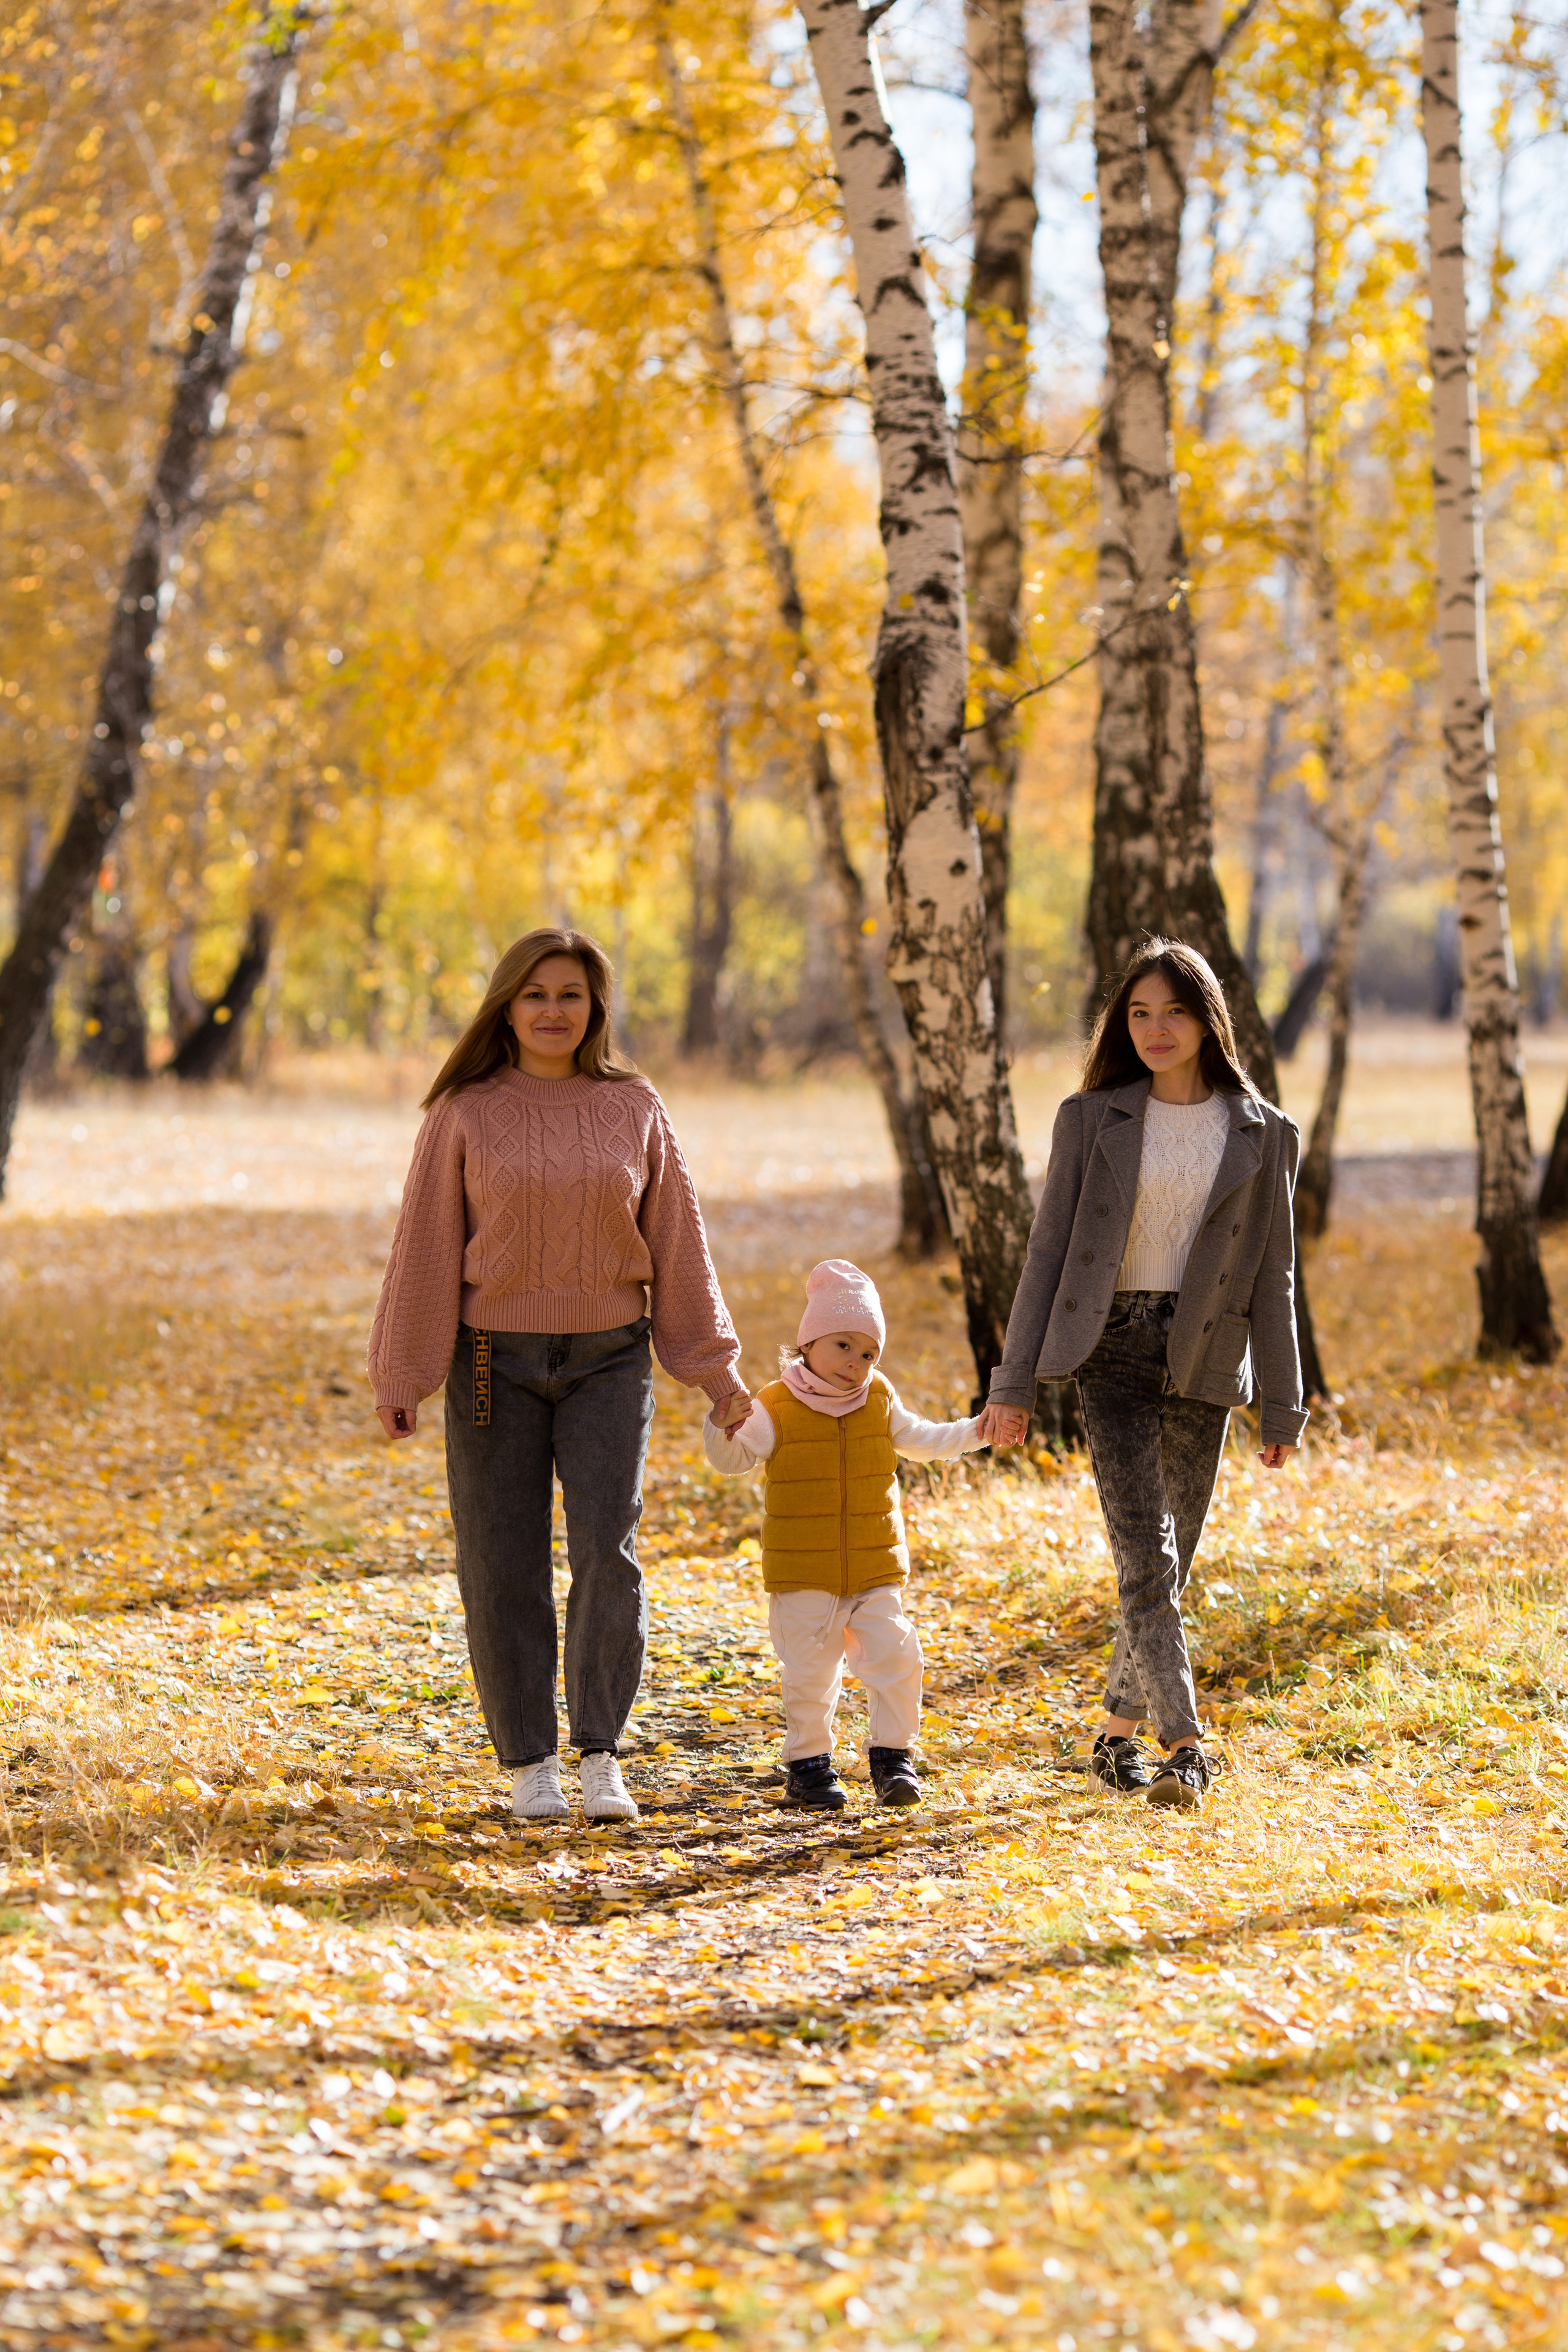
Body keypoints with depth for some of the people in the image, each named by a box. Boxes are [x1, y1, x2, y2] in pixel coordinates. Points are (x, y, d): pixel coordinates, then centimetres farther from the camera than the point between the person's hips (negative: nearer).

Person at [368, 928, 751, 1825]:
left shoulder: (635, 1109, 5)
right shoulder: (466, 1114, 0)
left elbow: (679, 1245, 8)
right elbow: (426, 1248, 0)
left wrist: (717, 1369, 7)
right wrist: (402, 1377, -3)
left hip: (608, 1359, 1)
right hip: (495, 1363, 0)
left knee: (608, 1551, -10)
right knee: (505, 1569, 1)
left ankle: (602, 1755, -2)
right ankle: (530, 1762, 10)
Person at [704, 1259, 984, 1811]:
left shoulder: (880, 1400, 7)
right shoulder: (776, 1407, -6)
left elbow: (921, 1441, 22)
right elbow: (735, 1458, -11)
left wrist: (978, 1430, 15)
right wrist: (722, 1427, -31)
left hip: (876, 1570, 3)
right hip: (803, 1574, -3)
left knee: (894, 1661, -4)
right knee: (810, 1674, 1)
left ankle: (893, 1757, 7)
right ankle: (807, 1765, 14)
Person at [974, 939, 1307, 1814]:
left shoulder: (1262, 1134, 4)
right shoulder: (1094, 1120, 2)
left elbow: (1273, 1277, 7)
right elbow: (1050, 1251, 3)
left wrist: (1284, 1406, 4)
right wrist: (1015, 1382, -1)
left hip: (1205, 1361, 2)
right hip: (1115, 1349, -2)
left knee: (1167, 1567, 6)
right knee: (1146, 1555, -15)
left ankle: (1119, 1735, 22)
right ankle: (1187, 1749, -21)